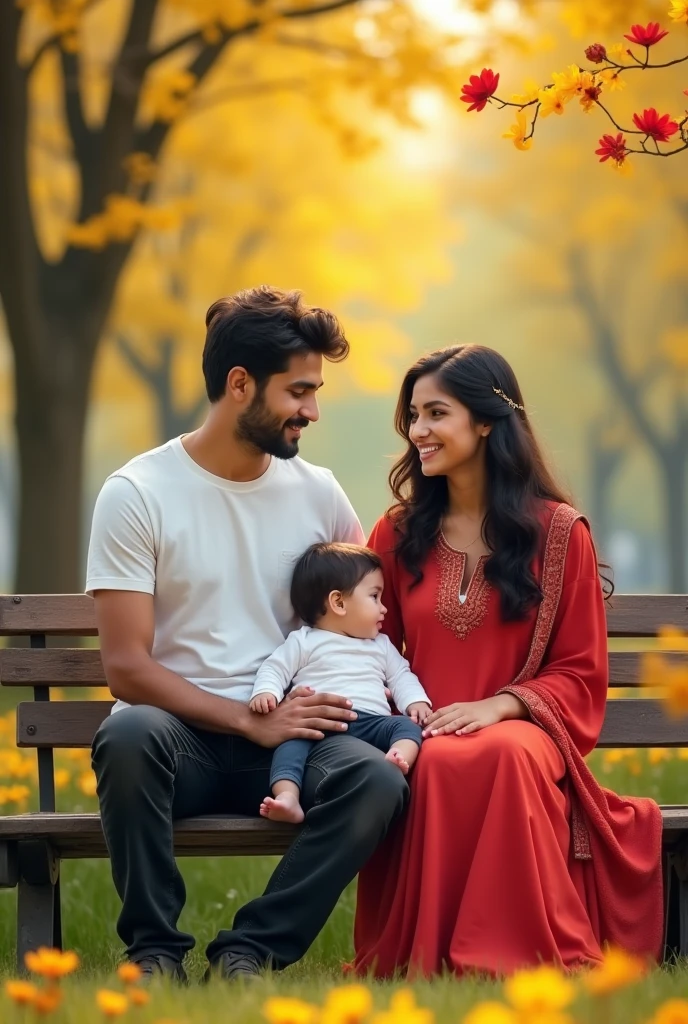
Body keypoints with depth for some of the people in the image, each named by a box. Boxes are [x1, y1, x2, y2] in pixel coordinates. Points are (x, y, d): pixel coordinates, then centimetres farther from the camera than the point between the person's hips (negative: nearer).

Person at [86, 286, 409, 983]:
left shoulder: (317, 492, 9)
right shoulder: (136, 494, -4)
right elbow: (127, 668, -9)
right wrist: (250, 721, -17)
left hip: (288, 736, 3)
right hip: (182, 739, -3)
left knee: (379, 780, -30)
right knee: (130, 734, -39)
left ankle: (246, 952, -17)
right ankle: (154, 949, -18)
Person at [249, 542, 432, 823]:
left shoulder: (381, 646, 31)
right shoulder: (303, 642, 17)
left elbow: (401, 676, 27)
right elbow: (275, 669, 11)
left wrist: (415, 701, 5)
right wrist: (265, 692, -11)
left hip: (371, 720, 3)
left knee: (407, 725, -24)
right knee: (292, 737, -33)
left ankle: (398, 760, -55)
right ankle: (287, 796, -53)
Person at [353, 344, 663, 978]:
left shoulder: (559, 532, 6)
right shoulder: (399, 533, 15)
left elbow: (581, 674, 5)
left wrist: (502, 705, -13)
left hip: (521, 730, -2)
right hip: (423, 737, 2)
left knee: (508, 756, -40)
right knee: (440, 765, -37)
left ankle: (519, 961, -34)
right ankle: (435, 963, -30)